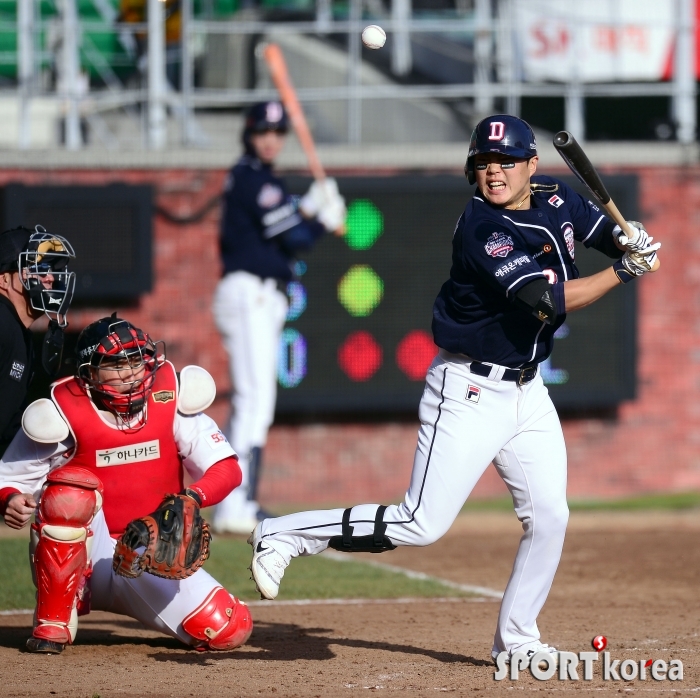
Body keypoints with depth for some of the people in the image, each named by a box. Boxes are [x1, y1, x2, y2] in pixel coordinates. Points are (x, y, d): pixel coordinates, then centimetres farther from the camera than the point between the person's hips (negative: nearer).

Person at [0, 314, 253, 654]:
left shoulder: (169, 402, -4)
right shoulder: (64, 412, -11)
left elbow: (227, 469, -7)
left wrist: (191, 497, -29)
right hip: (83, 555, -3)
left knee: (230, 630, -13)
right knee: (72, 489, -33)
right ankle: (54, 621, -19)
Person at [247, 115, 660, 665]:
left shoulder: (555, 198, 3)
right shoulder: (482, 229, -22)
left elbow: (605, 229, 17)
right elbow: (549, 302, -26)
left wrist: (627, 239, -7)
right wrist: (624, 272, -20)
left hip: (527, 391, 8)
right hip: (470, 391, -8)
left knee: (548, 517, 4)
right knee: (423, 524, -10)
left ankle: (516, 639, 18)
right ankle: (284, 535, -1)